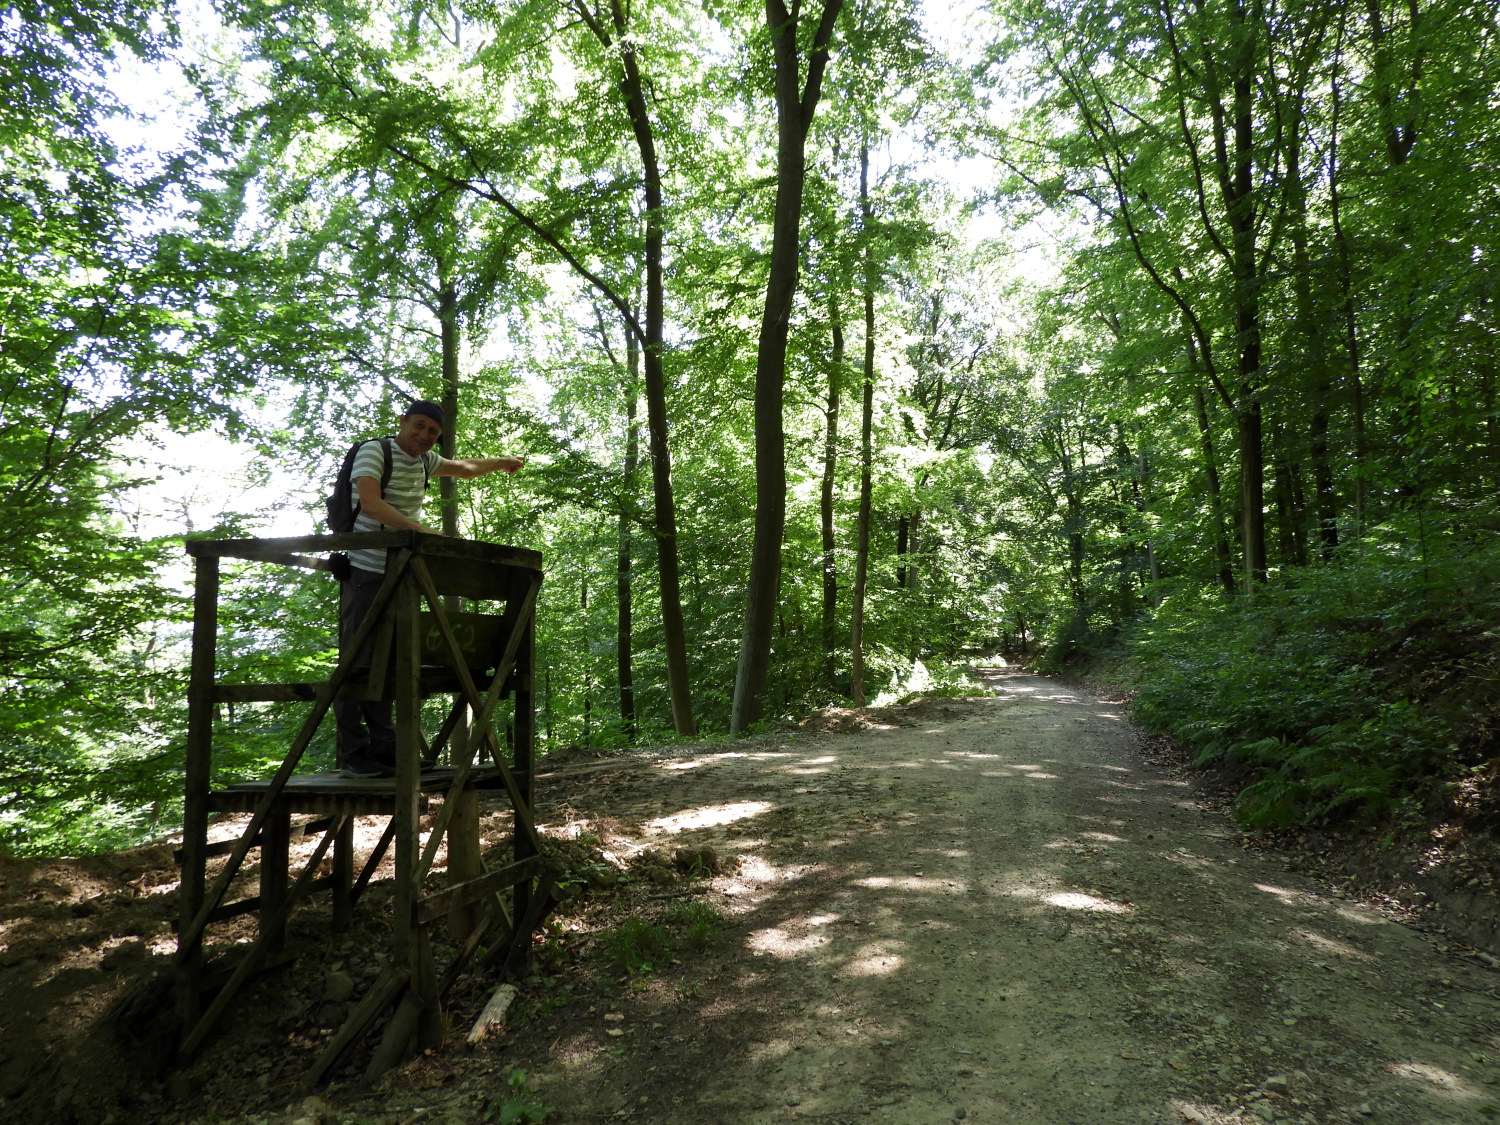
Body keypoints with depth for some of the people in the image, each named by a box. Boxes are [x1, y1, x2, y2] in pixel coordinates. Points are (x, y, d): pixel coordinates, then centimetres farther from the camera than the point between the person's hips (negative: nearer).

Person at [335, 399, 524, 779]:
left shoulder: (424, 461, 15)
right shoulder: (373, 451, -8)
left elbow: (465, 468, 35)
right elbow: (370, 504, -24)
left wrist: (502, 461, 42)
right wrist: (421, 530, -33)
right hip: (365, 572, -7)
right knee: (358, 662, -7)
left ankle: (384, 750, 6)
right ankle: (353, 756, -3)